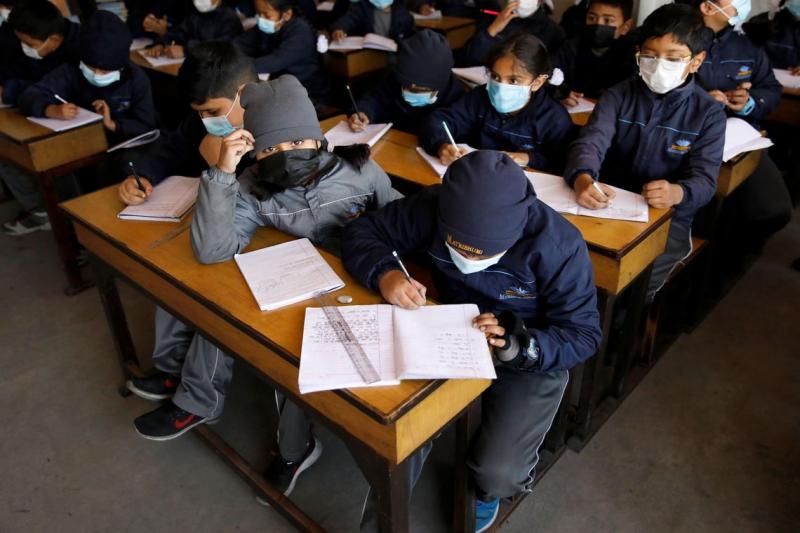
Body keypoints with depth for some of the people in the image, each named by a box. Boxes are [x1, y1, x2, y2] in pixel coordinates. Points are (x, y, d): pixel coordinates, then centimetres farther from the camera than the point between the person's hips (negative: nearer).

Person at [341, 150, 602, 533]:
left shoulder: (557, 244, -27)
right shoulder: (433, 207, -18)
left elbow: (583, 336, -18)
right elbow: (362, 232, -7)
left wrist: (517, 346, -36)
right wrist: (384, 273, -29)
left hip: (530, 359, -2)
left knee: (498, 472, -20)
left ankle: (487, 488, 21)